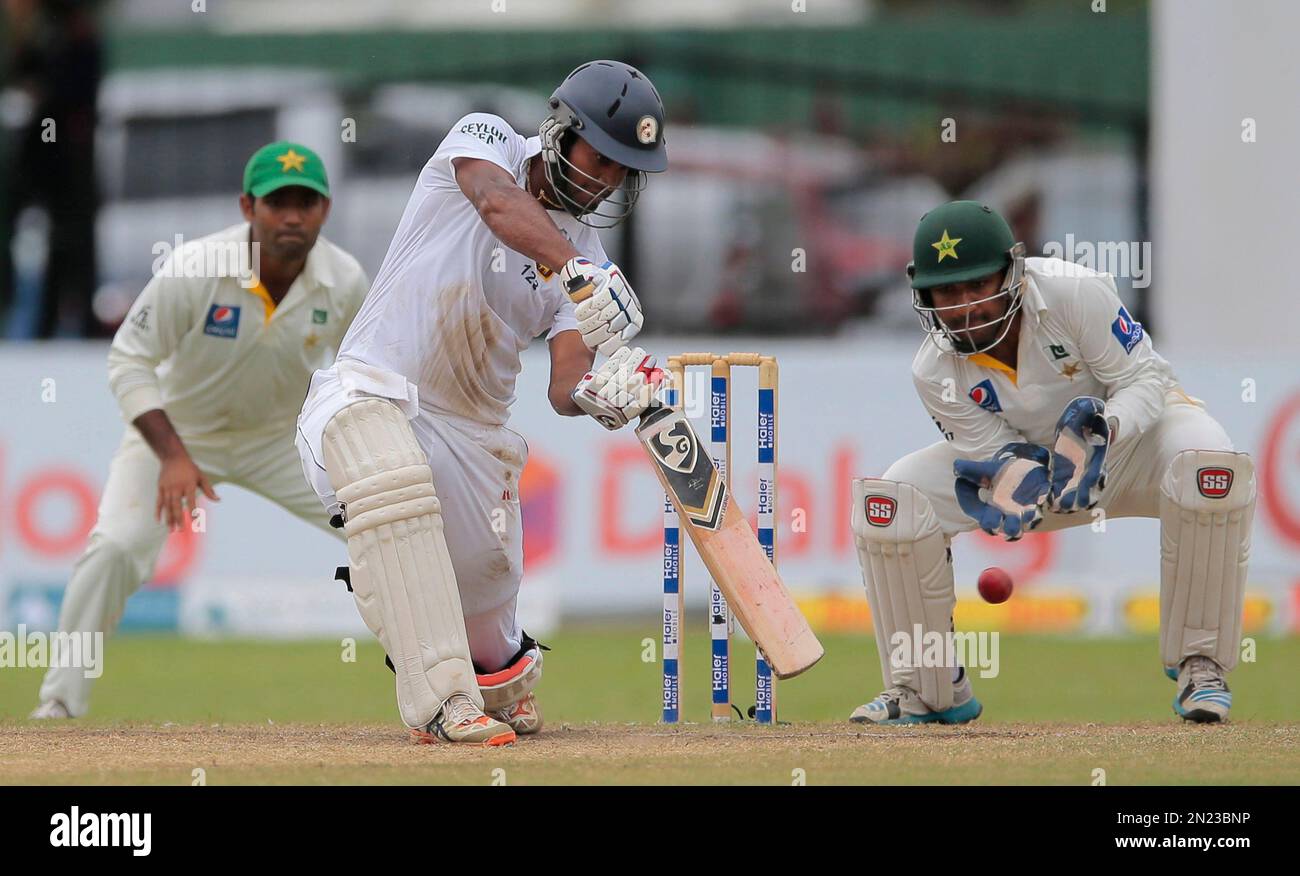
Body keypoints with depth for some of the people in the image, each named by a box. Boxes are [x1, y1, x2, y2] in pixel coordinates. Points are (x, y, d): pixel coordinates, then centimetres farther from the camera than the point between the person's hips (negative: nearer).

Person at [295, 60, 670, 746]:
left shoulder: (587, 253, 5)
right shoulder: (483, 140, -4)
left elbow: (563, 390, -6)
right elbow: (498, 204, -29)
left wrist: (597, 395, -31)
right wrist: (578, 271, -46)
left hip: (471, 432, 5)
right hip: (369, 395, -5)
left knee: (487, 634, 4)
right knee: (394, 487, -39)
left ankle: (500, 686, 43)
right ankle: (441, 697, -40)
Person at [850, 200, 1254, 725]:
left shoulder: (1074, 293, -31)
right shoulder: (934, 374, -20)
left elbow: (1145, 379, -23)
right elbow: (999, 453, -14)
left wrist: (1102, 429, -43)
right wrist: (1012, 478, -39)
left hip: (1133, 424, -3)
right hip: (1029, 451, 3)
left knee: (1207, 460, -39)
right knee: (889, 499, -18)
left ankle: (1199, 664, -22)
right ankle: (924, 688, 0)